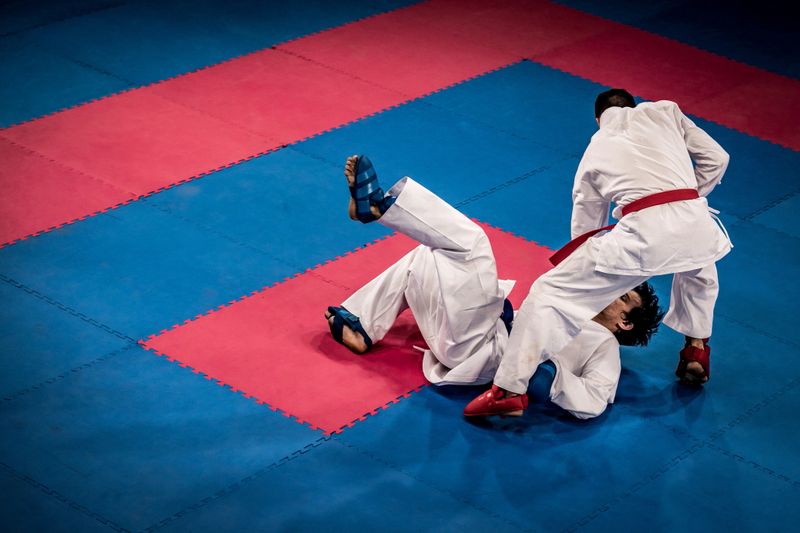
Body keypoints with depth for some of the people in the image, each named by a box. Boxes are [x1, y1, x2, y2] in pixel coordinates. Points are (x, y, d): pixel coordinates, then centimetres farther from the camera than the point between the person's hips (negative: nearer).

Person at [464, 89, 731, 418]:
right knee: (698, 264, 42)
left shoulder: (595, 151, 25)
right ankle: (697, 350, 45)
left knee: (550, 292, 7)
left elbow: (584, 227, 30)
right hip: (695, 225, 2)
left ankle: (509, 390, 3)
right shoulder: (665, 112, 25)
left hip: (643, 230, -2)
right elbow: (715, 158, 17)